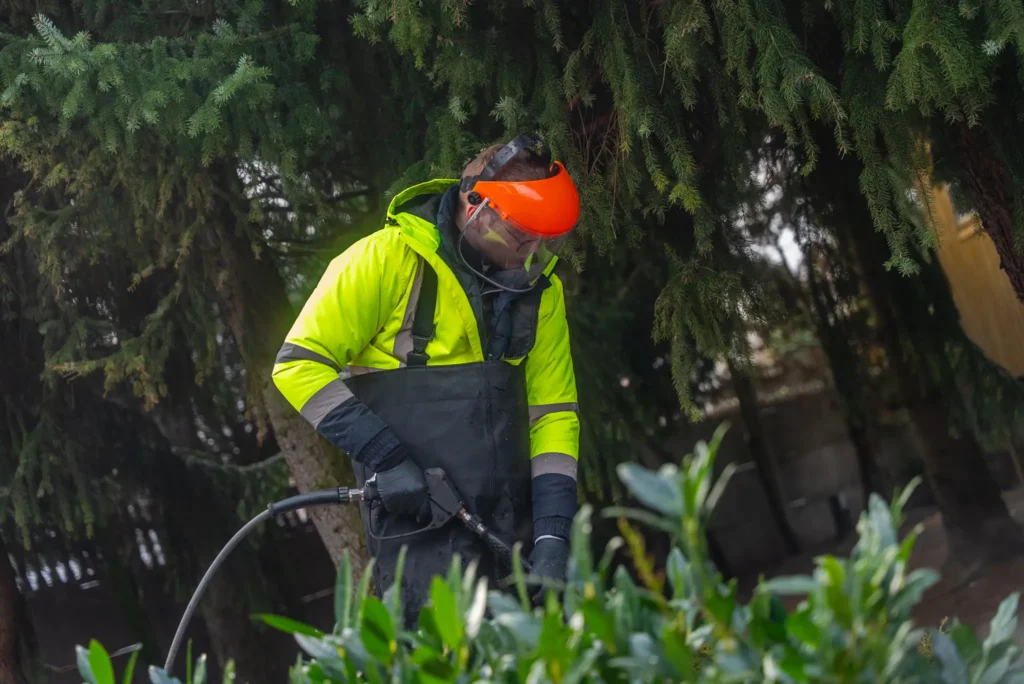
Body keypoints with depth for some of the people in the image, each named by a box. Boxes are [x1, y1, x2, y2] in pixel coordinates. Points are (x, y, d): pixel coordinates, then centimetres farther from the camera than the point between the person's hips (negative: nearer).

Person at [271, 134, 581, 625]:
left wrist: (553, 533, -3)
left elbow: (553, 412, 9)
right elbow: (299, 365, -10)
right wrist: (389, 459, -16)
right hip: (417, 518, -6)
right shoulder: (386, 259, -10)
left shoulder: (540, 287, 8)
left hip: (513, 528, 6)